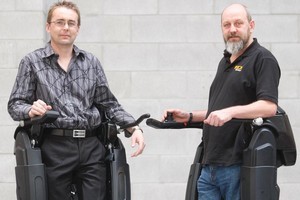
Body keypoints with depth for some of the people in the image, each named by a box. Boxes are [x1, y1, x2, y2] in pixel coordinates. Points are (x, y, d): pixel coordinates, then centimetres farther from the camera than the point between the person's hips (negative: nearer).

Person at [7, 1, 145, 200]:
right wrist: (31, 110, -18)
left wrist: (134, 127, 1)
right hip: (55, 148, -2)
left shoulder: (91, 62, 14)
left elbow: (109, 104, 15)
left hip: (91, 147, 2)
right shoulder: (32, 62, 6)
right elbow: (15, 104, 5)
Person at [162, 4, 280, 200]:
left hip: (240, 166, -8)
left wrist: (230, 112, -30)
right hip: (210, 166, 8)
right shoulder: (225, 62, 22)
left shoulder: (262, 59, -5)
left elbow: (269, 106, -19)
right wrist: (189, 116, 17)